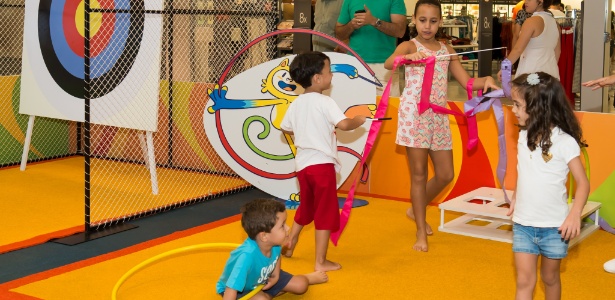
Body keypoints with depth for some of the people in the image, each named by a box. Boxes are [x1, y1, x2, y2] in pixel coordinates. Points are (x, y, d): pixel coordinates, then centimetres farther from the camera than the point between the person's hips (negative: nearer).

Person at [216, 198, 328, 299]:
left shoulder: (274, 243, -24)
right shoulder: (247, 255, -45)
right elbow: (232, 288, -47)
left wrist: (276, 275, -7)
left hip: (264, 279, 6)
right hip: (240, 290, -6)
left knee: (300, 285, 6)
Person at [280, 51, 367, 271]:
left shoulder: (296, 104, 7)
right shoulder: (324, 102, -14)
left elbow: (286, 128, 17)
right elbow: (343, 124, -25)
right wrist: (359, 120, -5)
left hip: (302, 163, 7)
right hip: (322, 164, -7)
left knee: (306, 208, 26)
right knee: (325, 212, 2)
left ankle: (289, 245, 35)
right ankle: (321, 262, 5)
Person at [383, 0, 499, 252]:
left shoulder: (447, 50, 11)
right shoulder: (408, 46, -4)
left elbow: (467, 82, 11)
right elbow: (388, 63, -26)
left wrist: (485, 80, -10)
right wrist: (408, 57, -46)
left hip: (439, 116, 5)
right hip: (414, 115, -5)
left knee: (445, 175, 8)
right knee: (419, 174, 1)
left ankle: (416, 209, 34)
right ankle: (421, 233, 11)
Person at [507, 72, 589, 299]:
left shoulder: (564, 142, -16)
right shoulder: (524, 136, 2)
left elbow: (582, 182, -14)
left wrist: (575, 214, -25)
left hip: (554, 227, -4)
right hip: (523, 224, 4)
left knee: (550, 277, 14)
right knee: (524, 280, 0)